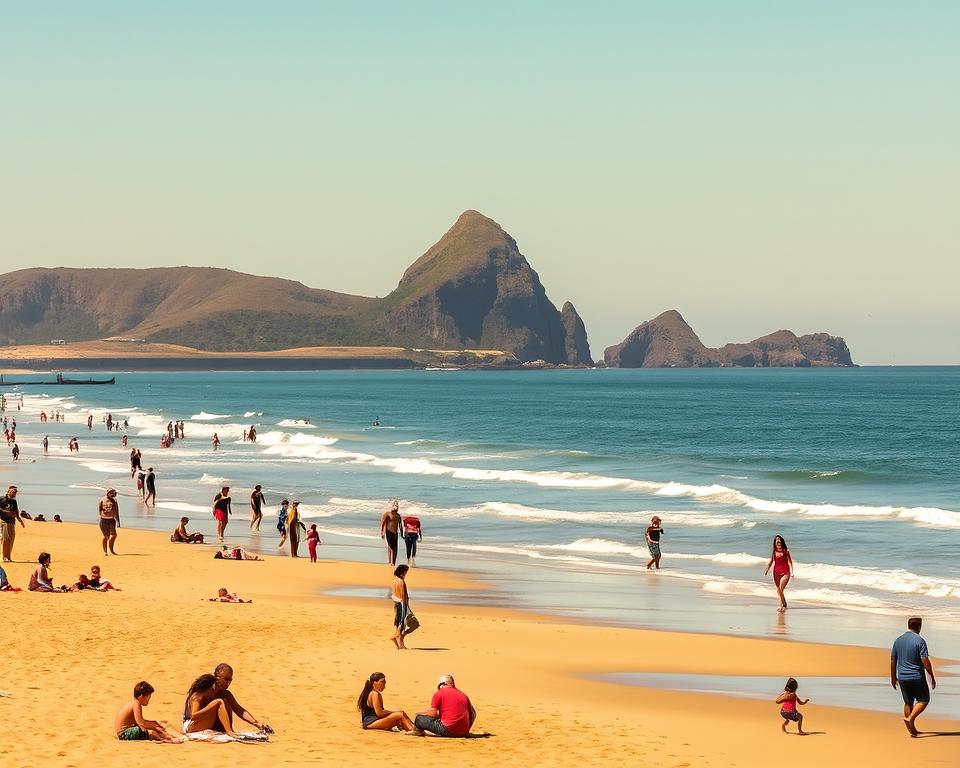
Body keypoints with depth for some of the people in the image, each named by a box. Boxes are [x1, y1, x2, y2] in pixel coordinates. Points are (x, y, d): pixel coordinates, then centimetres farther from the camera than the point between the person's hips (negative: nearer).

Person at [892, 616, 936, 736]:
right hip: (917, 677, -5)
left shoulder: (898, 641, 5)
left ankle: (912, 729, 19)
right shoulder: (920, 641, -12)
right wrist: (932, 677, -8)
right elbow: (925, 661, -17)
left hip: (903, 677, 5)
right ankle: (910, 718, -12)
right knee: (923, 700, 9)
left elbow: (893, 660, 10)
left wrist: (893, 677, 20)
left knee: (908, 703, 16)